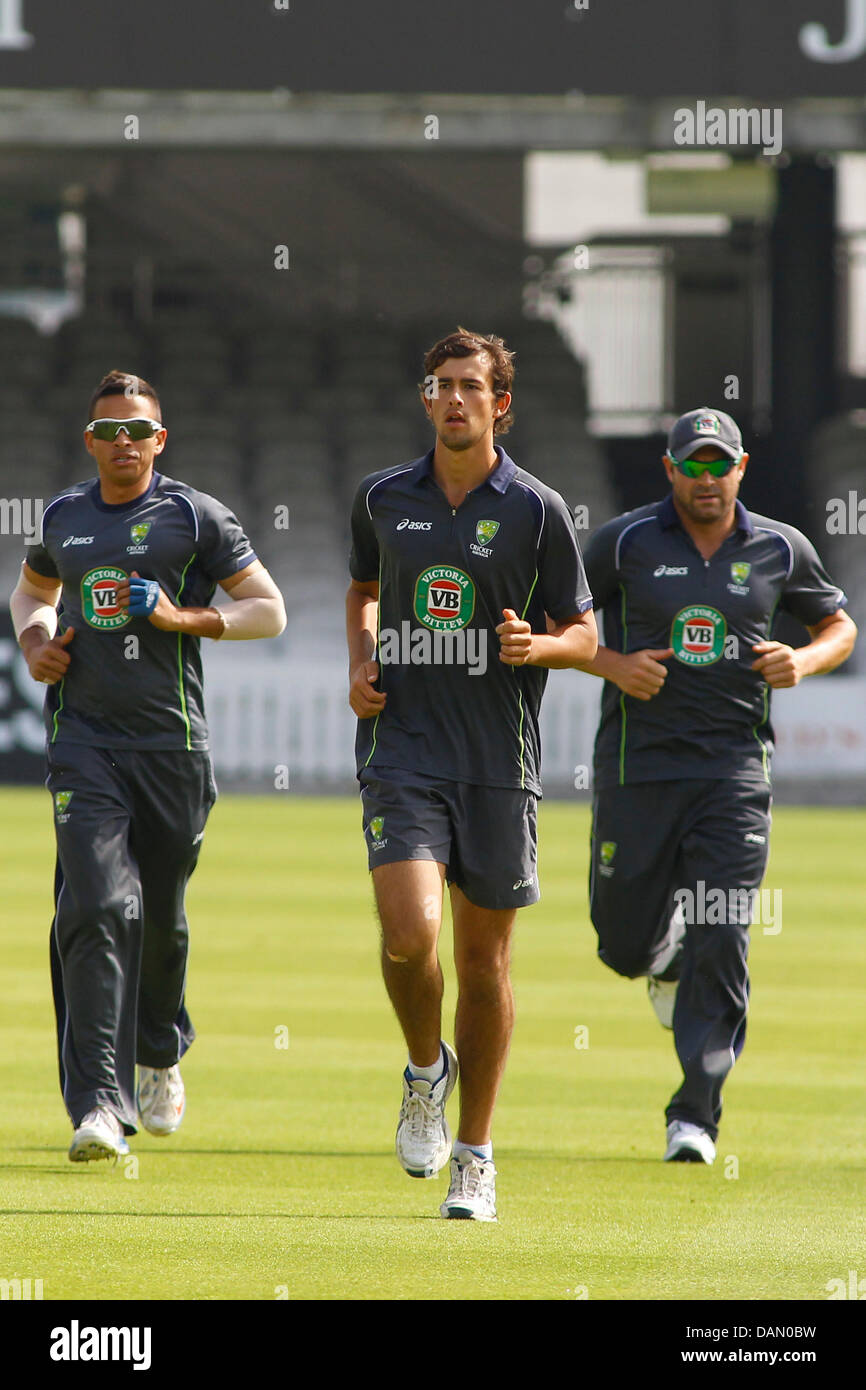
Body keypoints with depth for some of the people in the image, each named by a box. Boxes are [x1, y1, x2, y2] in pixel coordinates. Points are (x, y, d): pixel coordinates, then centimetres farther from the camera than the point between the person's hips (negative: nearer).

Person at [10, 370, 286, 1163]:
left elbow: (270, 611, 2)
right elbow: (33, 588, 31)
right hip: (84, 739, 1)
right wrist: (35, 640, 9)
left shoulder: (194, 517, 1)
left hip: (172, 743, -1)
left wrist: (182, 617, -12)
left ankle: (162, 1057, 41)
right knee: (98, 909, -15)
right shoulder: (64, 518, 10)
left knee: (161, 917, 11)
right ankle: (100, 1103, -21)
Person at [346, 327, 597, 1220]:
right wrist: (359, 666, 7)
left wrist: (537, 644, -17)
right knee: (409, 933, -18)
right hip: (402, 750, 1)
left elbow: (584, 635, 5)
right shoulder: (383, 499, 7)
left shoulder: (536, 510, 0)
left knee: (484, 956, 5)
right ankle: (425, 1069, 13)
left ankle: (475, 1155, 17)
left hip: (498, 760, 0)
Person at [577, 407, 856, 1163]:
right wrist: (611, 664, -11)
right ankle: (664, 958, 42)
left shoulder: (780, 550, 5)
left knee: (720, 946, -10)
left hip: (734, 767, 0)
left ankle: (696, 1116, -6)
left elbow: (840, 626, 17)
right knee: (626, 944, 3)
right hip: (637, 766, 0)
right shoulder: (625, 542, 0)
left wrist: (805, 661, -4)